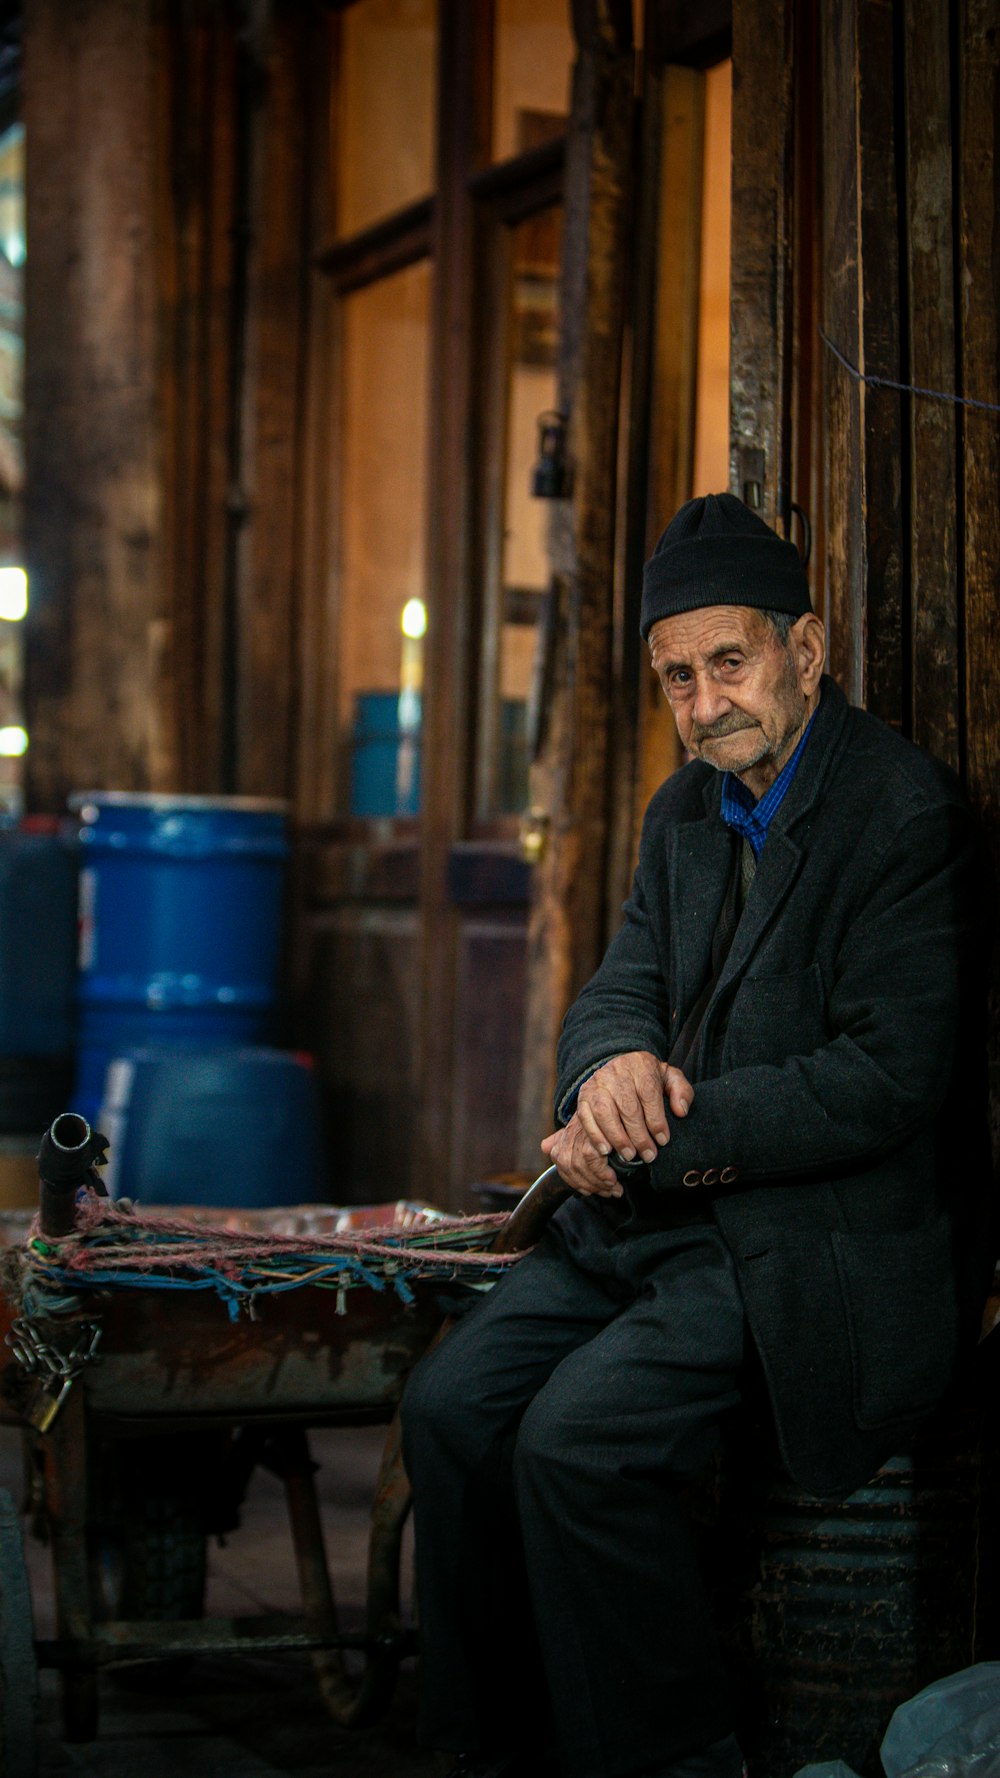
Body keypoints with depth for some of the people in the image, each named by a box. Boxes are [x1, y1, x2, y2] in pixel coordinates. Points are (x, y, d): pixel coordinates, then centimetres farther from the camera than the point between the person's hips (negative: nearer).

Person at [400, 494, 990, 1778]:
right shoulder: (687, 812, 13)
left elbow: (891, 1079, -20)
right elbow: (618, 987, 13)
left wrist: (663, 1136, -18)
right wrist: (617, 1065, -14)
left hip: (821, 1240, -8)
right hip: (668, 1207, 8)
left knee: (575, 1440, -24)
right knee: (449, 1406, -7)